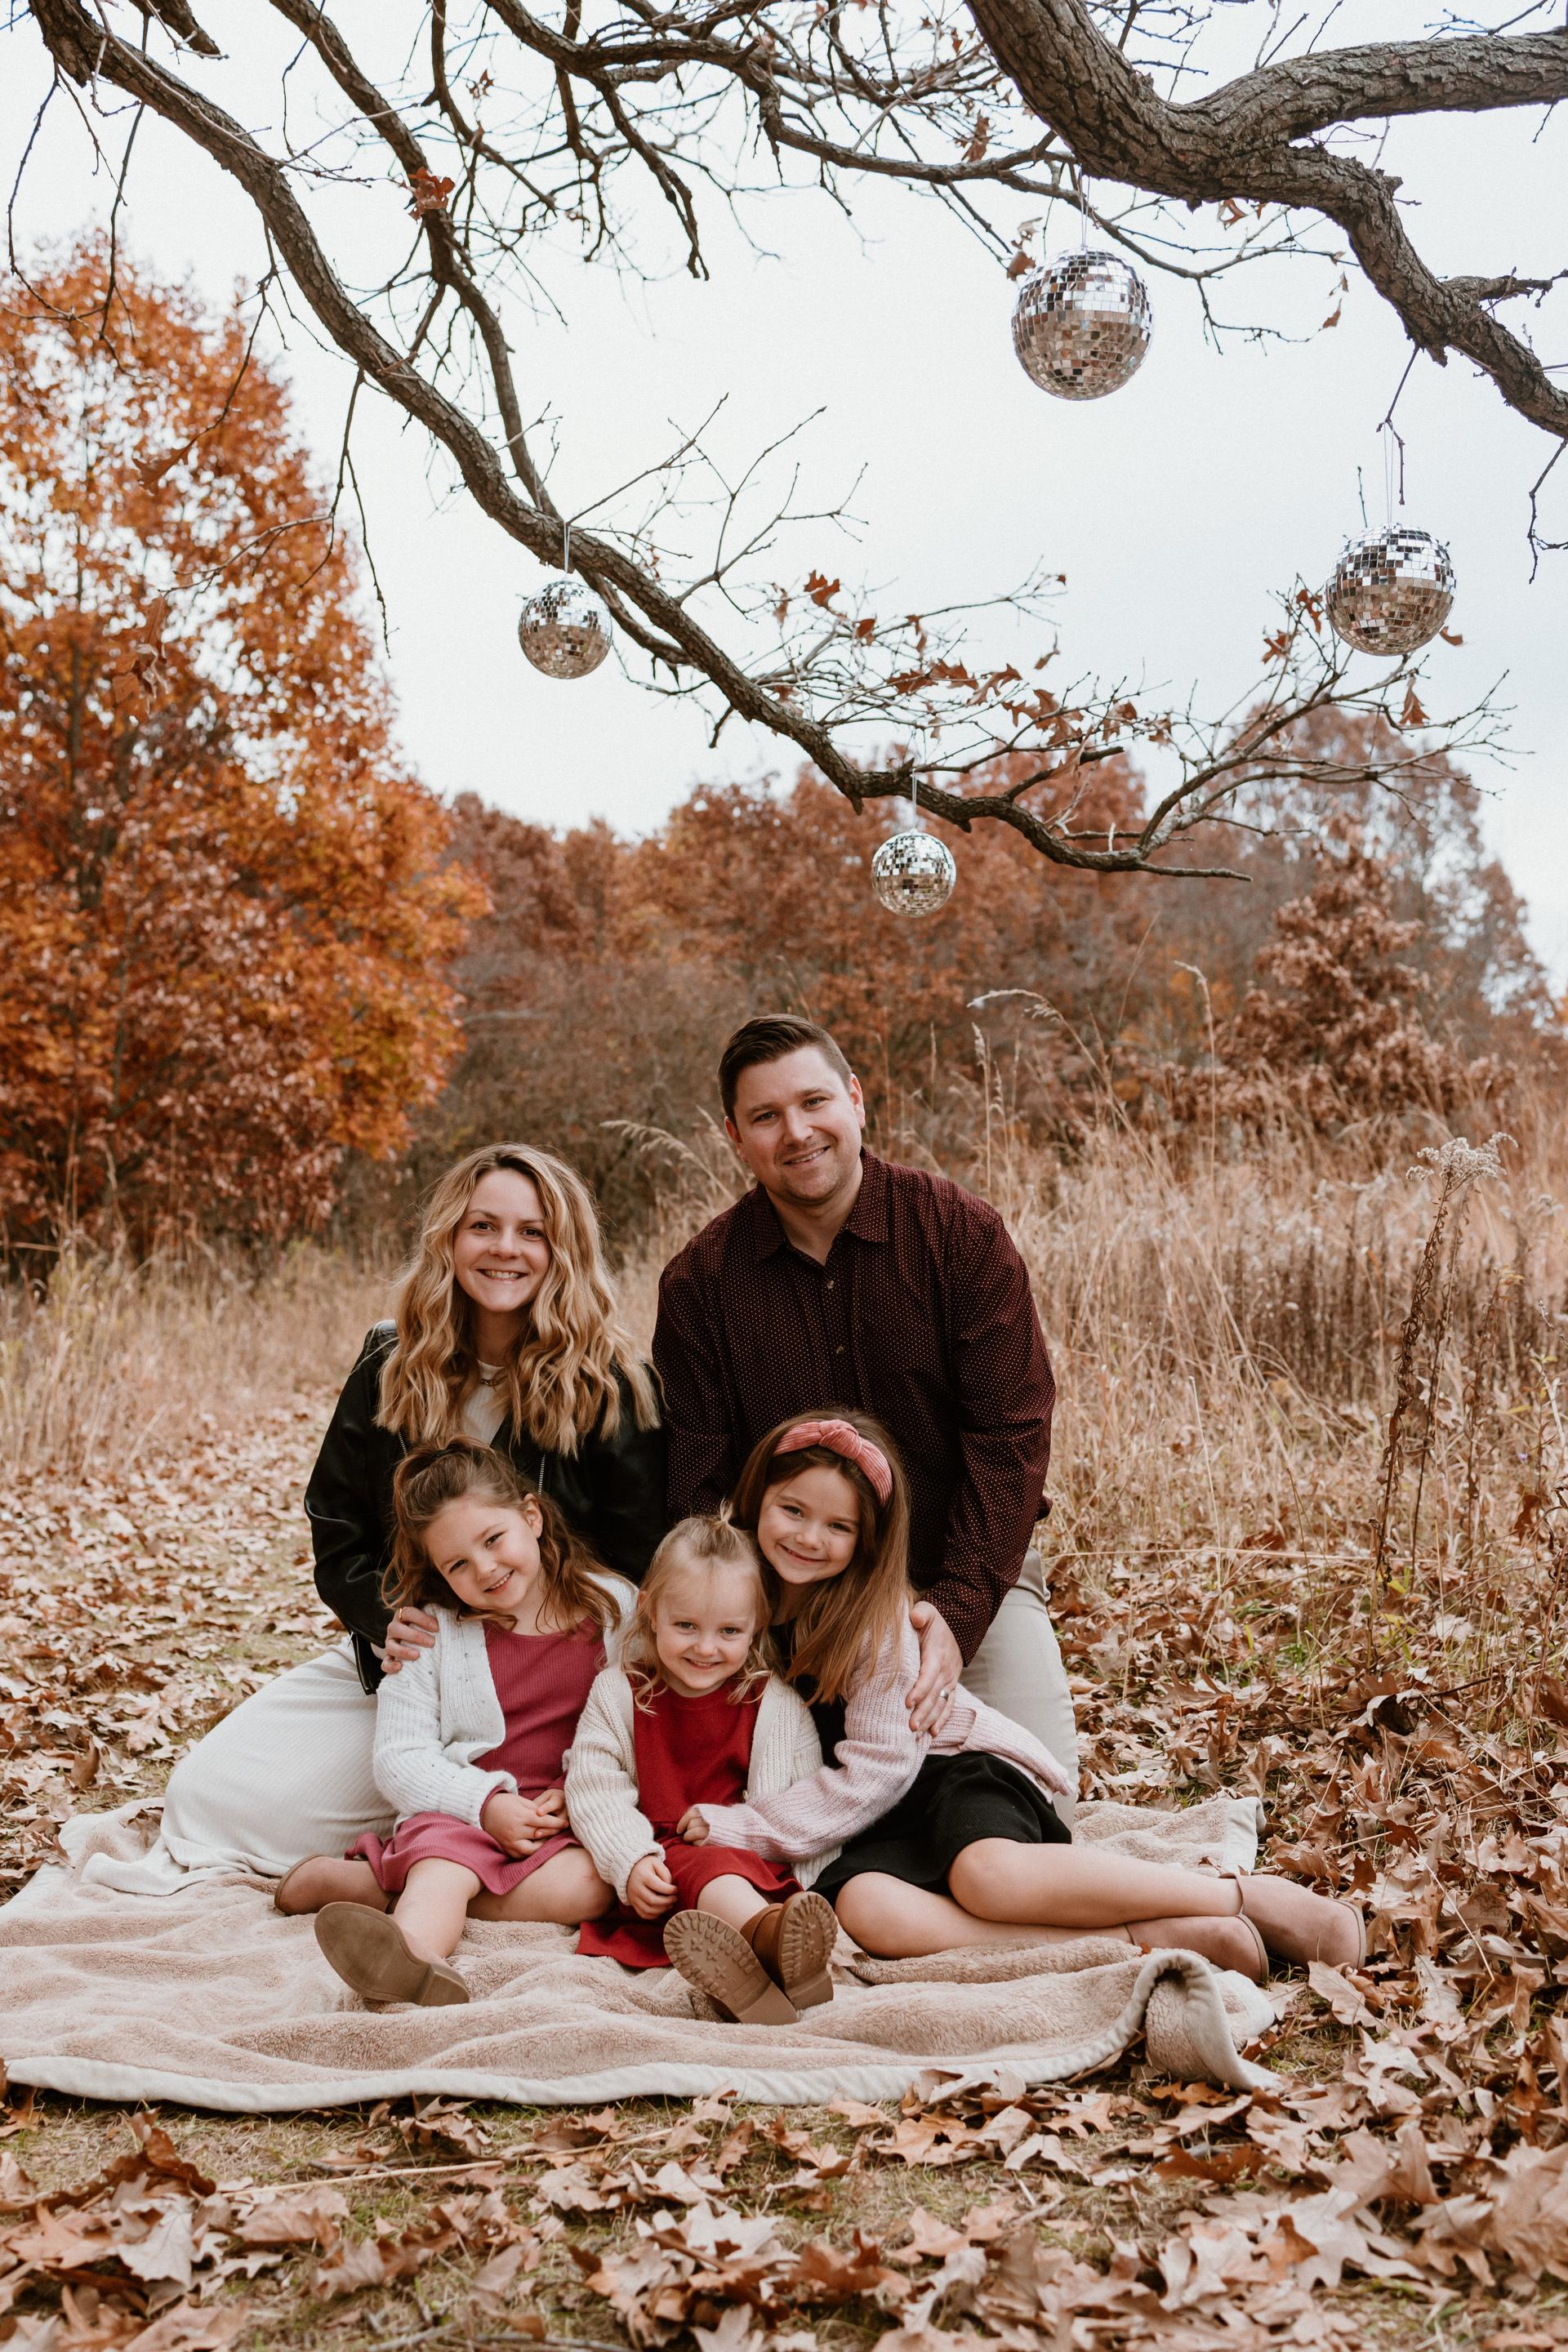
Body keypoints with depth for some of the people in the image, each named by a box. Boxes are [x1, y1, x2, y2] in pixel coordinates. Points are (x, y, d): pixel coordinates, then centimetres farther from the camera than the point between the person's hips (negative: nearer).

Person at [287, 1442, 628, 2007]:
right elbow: (398, 1759, -2)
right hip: (460, 1812, 0)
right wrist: (487, 1803, -17)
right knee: (446, 1858, -31)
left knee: (586, 1887, -29)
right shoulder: (429, 1634, 3)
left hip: (572, 1820, 0)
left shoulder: (614, 1608, 4)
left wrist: (577, 1795, -12)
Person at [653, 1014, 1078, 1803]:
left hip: (966, 1576, -1)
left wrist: (960, 1608, -21)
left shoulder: (959, 1232, -9)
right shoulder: (700, 1280, -5)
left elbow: (1009, 1432, -12)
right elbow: (695, 1486, -2)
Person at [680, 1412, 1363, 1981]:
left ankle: (1246, 1896, -23)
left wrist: (741, 1826, -17)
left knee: (989, 1875, -40)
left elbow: (878, 1770, -16)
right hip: (882, 1820, 4)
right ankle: (1153, 1940, -35)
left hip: (962, 1771, -4)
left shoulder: (876, 1614, -13)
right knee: (867, 1910, -34)